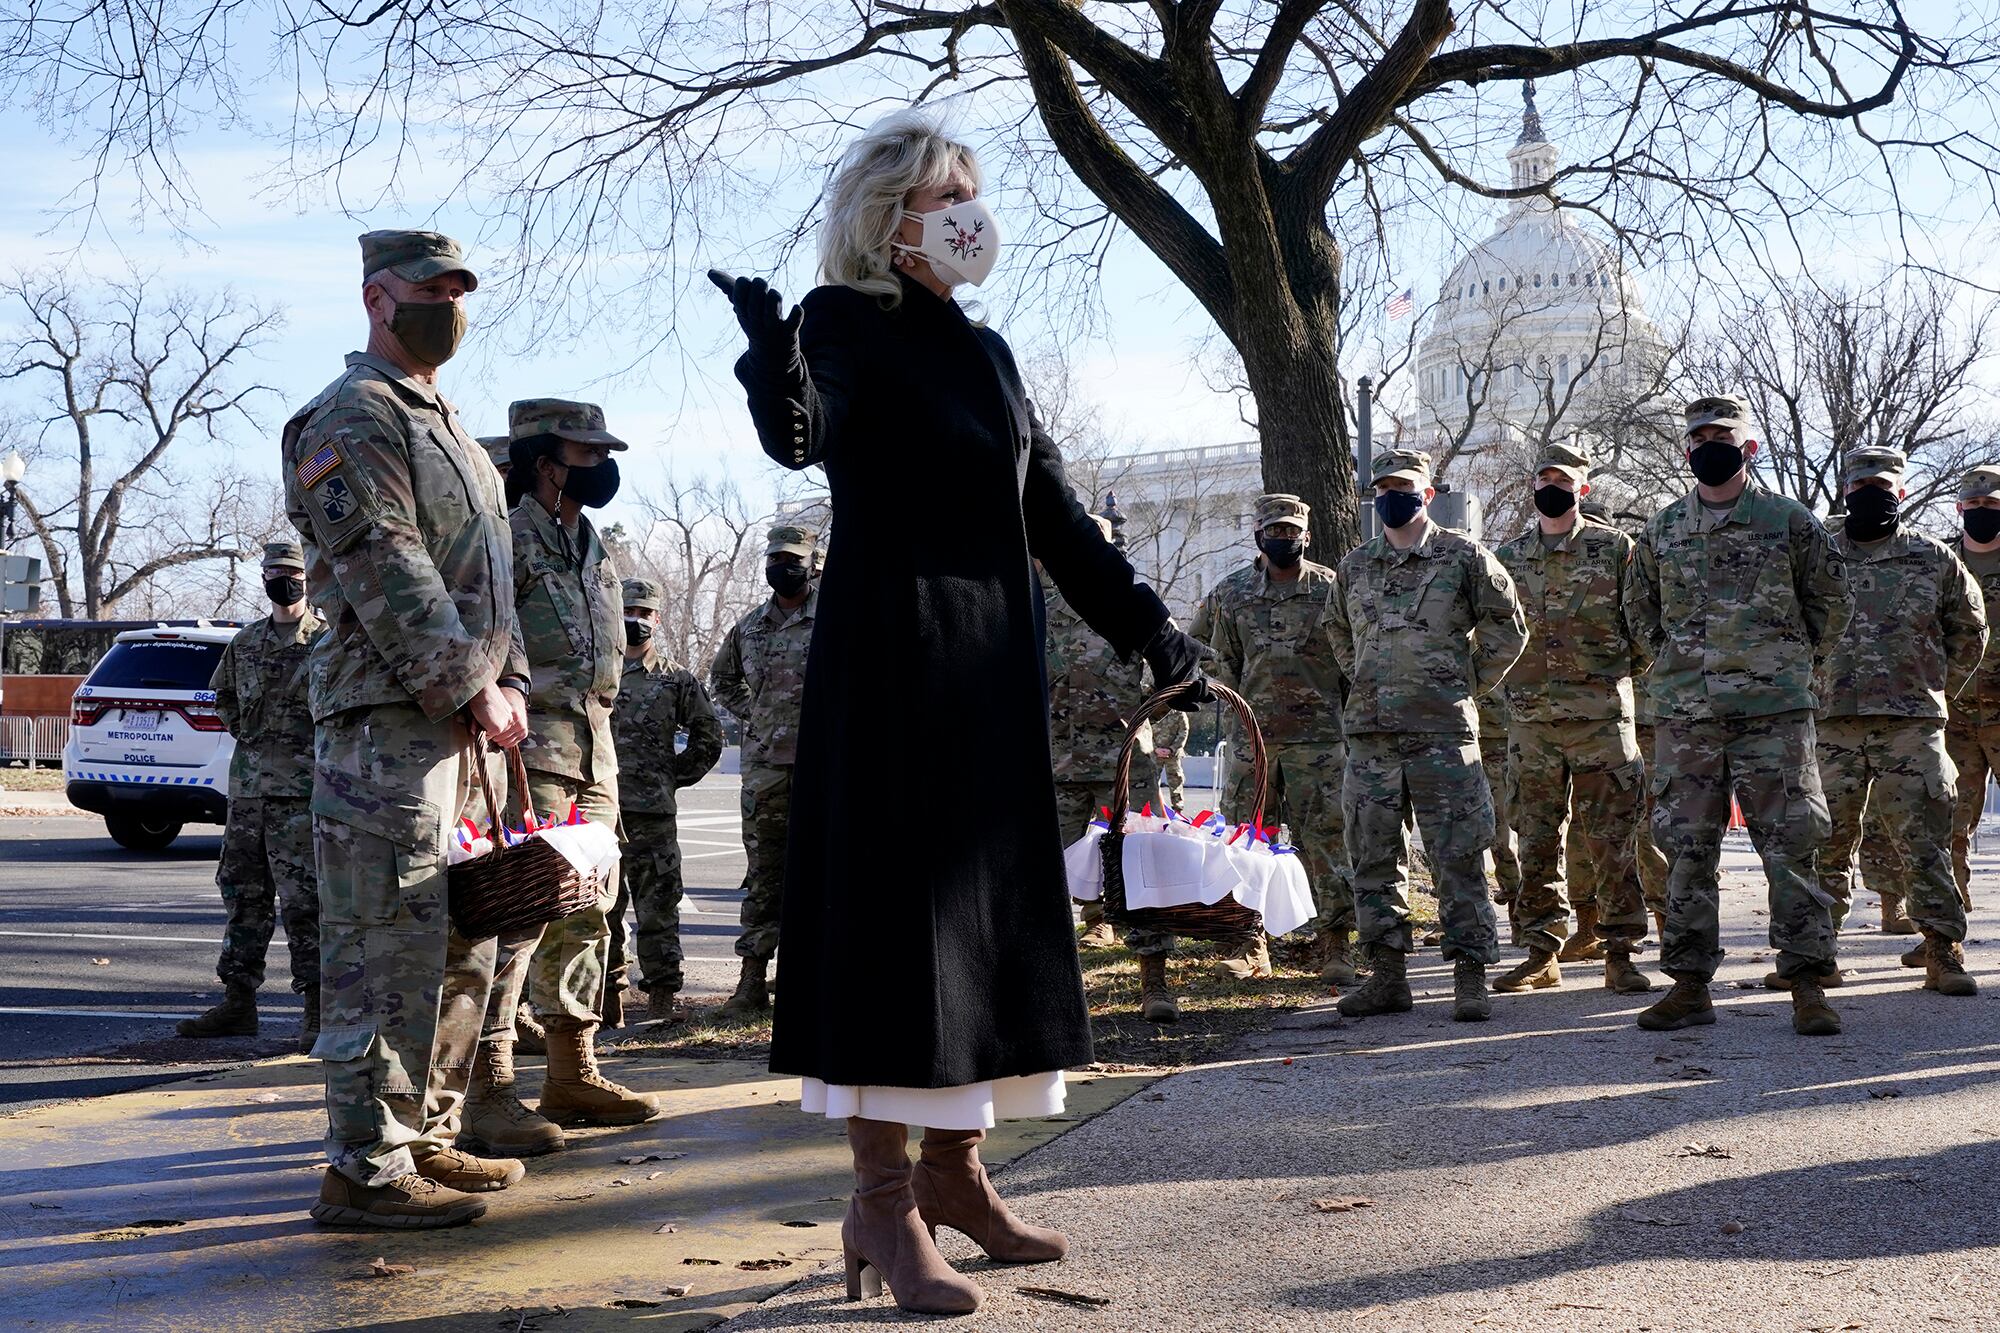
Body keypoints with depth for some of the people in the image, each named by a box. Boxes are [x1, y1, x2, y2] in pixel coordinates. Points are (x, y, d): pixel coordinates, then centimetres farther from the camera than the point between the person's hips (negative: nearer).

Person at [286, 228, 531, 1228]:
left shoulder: (448, 430, 24)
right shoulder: (354, 416, -6)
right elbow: (388, 573, -17)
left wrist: (509, 679, 8)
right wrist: (471, 688, -17)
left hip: (457, 726, 10)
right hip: (386, 721, -10)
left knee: (464, 942, 14)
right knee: (389, 947, -8)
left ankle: (426, 1136, 24)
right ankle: (366, 1168, -2)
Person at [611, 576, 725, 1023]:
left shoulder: (676, 678, 8)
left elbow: (708, 737, 13)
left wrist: (675, 776, 6)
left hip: (653, 814, -1)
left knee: (658, 907, -1)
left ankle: (663, 994, 5)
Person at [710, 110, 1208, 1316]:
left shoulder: (986, 350, 17)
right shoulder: (845, 322, -4)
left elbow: (1056, 513, 16)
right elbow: (801, 435, -26)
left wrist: (1152, 632, 10)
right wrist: (774, 364, -49)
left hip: (996, 659, 8)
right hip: (892, 649, -8)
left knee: (994, 903, 9)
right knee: (898, 902, -8)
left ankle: (955, 1169, 19)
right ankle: (883, 1201, -2)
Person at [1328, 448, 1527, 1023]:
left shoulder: (1464, 557, 1)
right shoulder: (1354, 566, 13)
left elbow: (1507, 626, 7)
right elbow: (1338, 630, 29)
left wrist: (1467, 687, 5)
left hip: (1442, 732, -4)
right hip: (1369, 735, 4)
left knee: (1459, 857, -4)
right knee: (1373, 857, 6)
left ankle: (1470, 977, 2)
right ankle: (1387, 975, 14)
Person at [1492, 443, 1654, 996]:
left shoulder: (1615, 548, 3)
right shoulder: (1509, 556, 12)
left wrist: (1623, 667, -1)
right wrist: (1508, 679, 9)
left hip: (1601, 713, -3)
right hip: (1530, 717, 3)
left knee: (1611, 838, -2)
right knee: (1537, 841, 6)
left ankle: (1620, 953, 5)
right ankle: (1543, 954, 14)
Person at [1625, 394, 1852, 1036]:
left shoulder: (1788, 520, 3)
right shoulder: (1662, 530, 11)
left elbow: (1832, 599, 11)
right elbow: (1640, 609, 22)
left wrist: (1794, 664, 10)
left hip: (1774, 710, -2)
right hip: (1684, 715, 3)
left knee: (1791, 846, -3)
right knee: (1687, 849, 4)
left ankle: (1807, 985, 3)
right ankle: (1689, 984, 11)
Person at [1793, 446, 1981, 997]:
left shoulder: (1934, 558, 8)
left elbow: (1969, 629, 20)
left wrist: (1935, 688, 16)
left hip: (1914, 724, -1)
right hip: (1833, 724, 1)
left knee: (1924, 843, -2)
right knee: (1826, 843, 3)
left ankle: (1944, 952, 4)